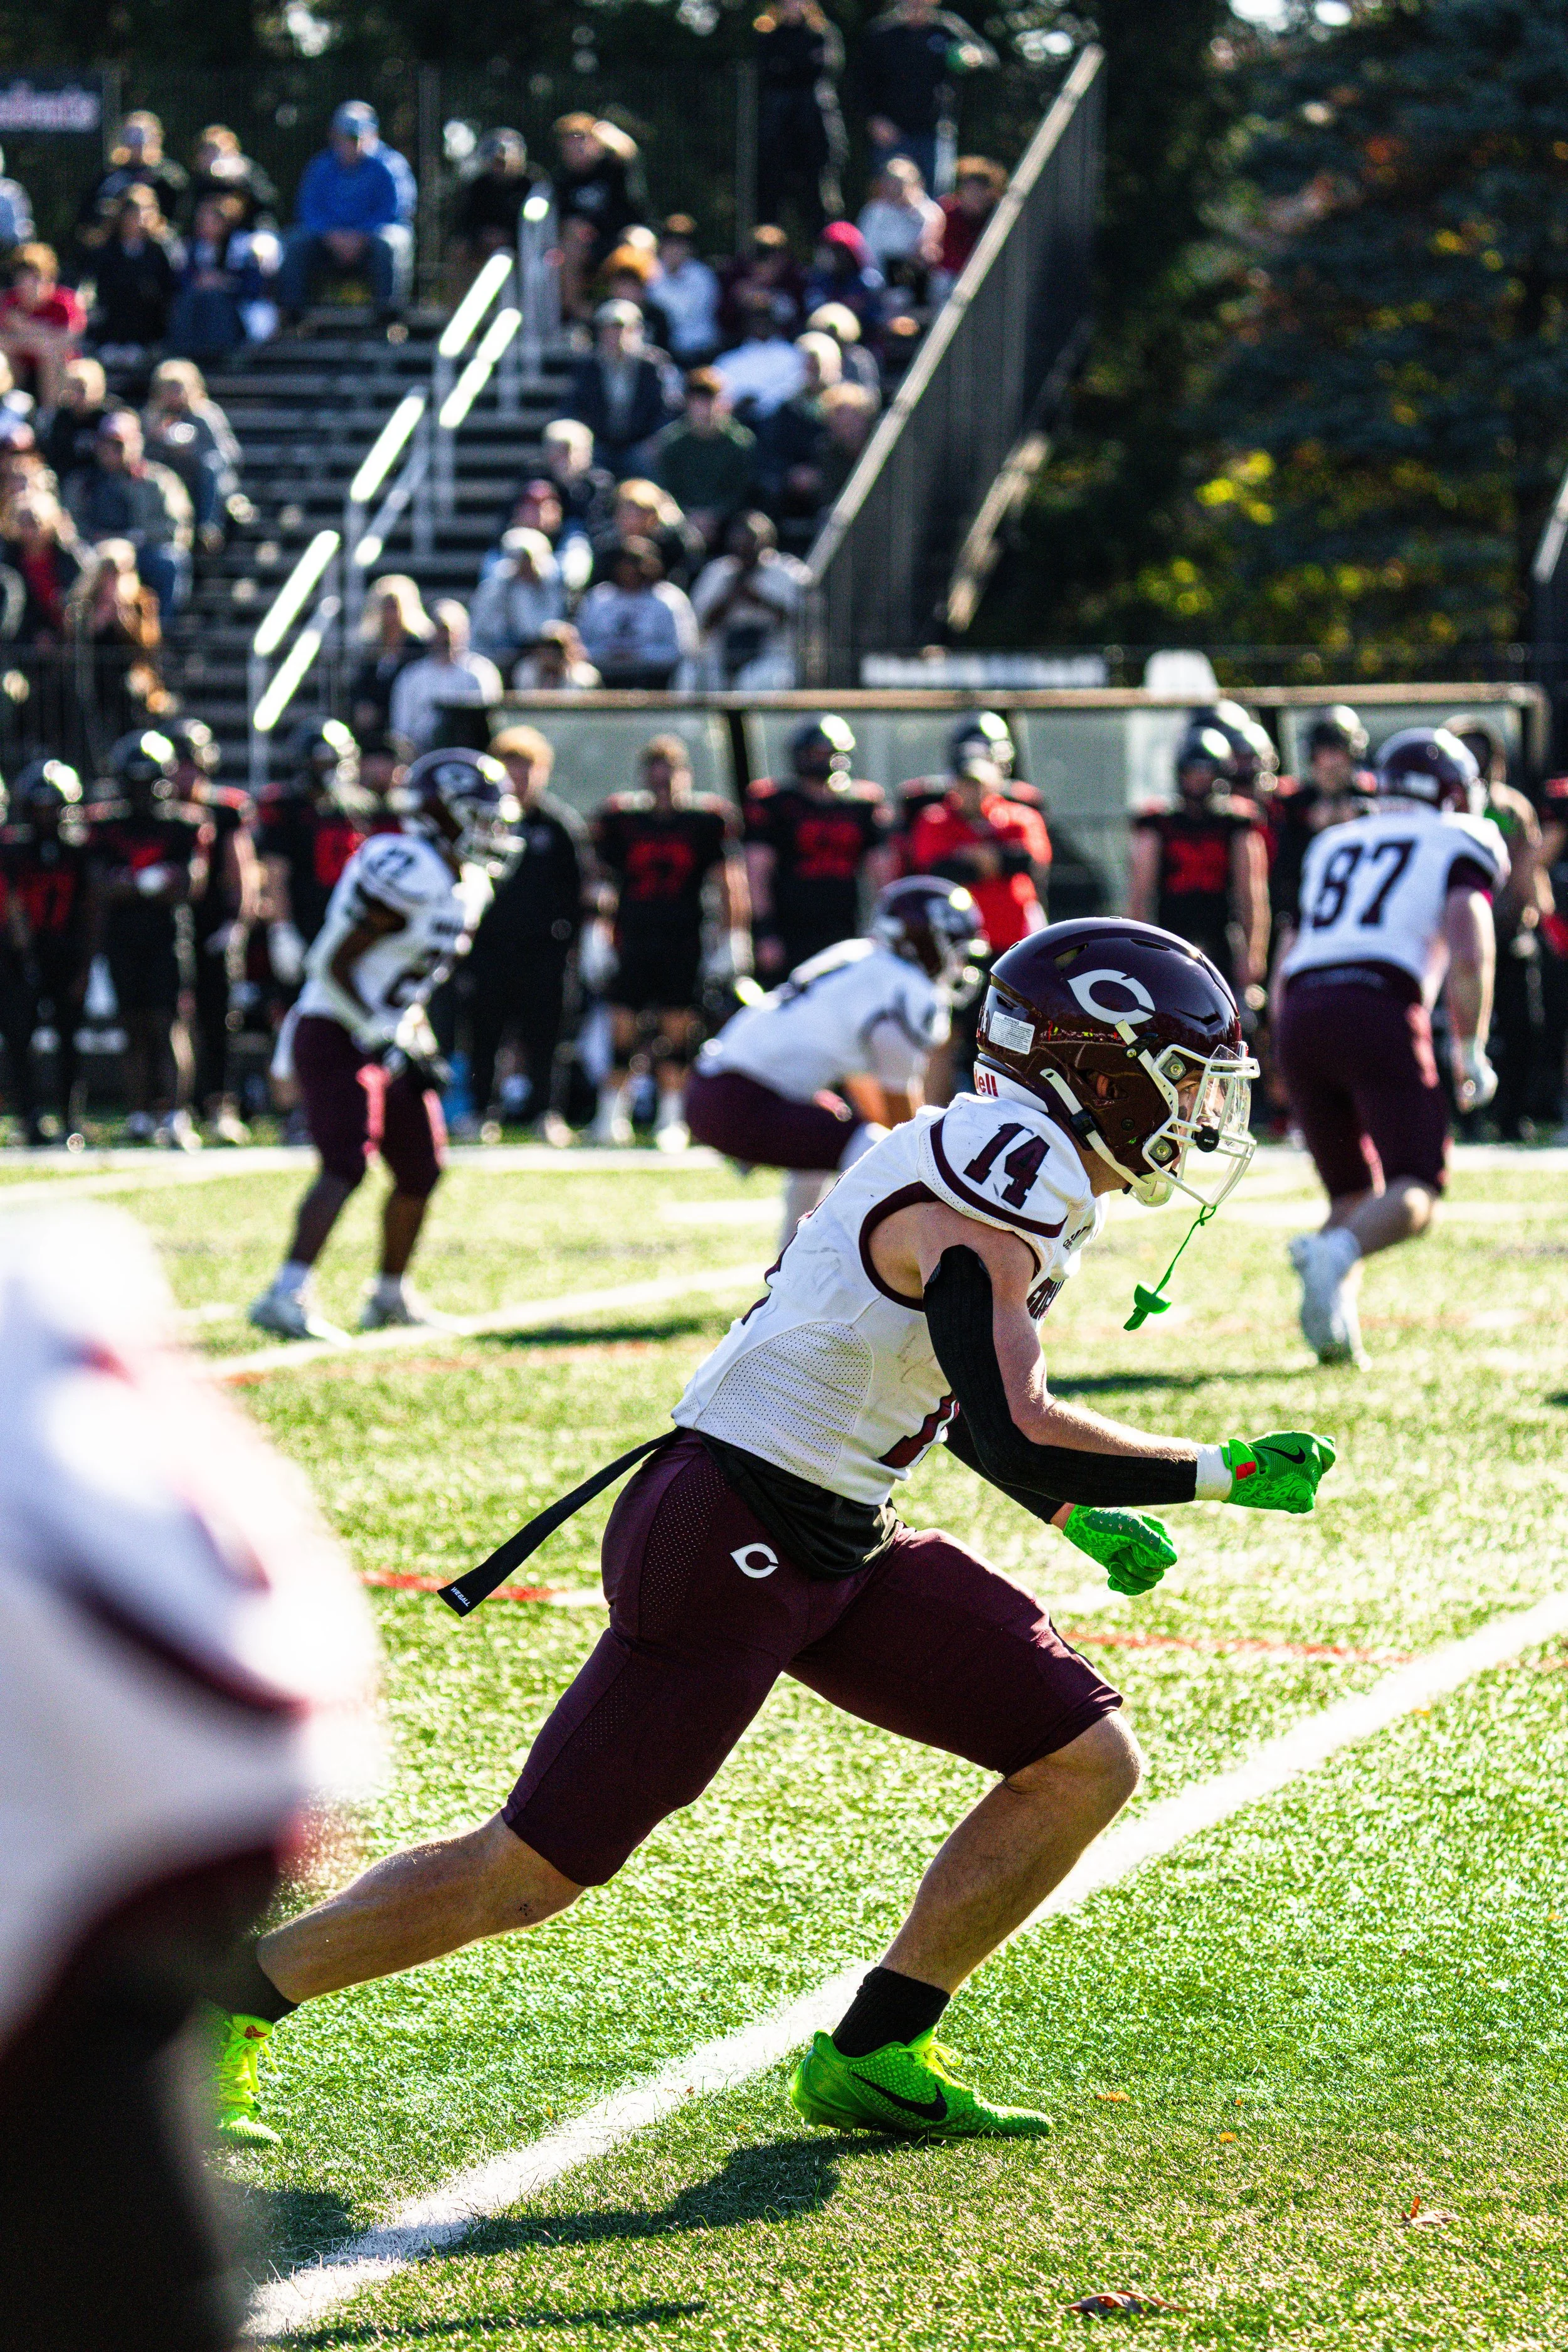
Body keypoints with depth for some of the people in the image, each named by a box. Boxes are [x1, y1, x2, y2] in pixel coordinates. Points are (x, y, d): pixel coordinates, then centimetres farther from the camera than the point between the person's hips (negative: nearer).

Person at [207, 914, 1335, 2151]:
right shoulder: (993, 1184, -20)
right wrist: (1219, 1472, -19)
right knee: (534, 1870, -5)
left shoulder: (1036, 1177, 11)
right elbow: (1015, 1435, -28)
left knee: (1088, 1763, 4)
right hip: (728, 1542, -10)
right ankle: (219, 2002, 10)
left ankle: (873, 2056, 10)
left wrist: (1082, 1517, 13)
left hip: (846, 1545, 10)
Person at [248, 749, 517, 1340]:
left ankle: (390, 1297, 30)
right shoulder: (407, 871, -20)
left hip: (384, 1039, 10)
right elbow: (333, 965, -20)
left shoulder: (465, 886, 11)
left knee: (420, 1168, 14)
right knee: (345, 1165, -22)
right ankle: (285, 1298, -28)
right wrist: (385, 1038, -24)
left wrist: (416, 1037, 14)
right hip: (336, 1039, -10)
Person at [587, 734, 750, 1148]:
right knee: (622, 1032, -2)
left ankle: (671, 1121, 9)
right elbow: (604, 883, 9)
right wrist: (598, 938, 6)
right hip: (631, 939, 1)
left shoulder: (707, 819, 0)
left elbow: (730, 883, 5)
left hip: (683, 941, -1)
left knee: (677, 1033, 0)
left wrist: (732, 940, 1)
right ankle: (612, 1117, 9)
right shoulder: (621, 816, 2)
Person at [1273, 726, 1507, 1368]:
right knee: (1415, 1193, -3)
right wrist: (1470, 1052, 5)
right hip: (1379, 1011, -5)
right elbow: (1469, 954, -3)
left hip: (1299, 1019, 5)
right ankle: (1335, 1254, -35)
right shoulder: (1461, 843, 14)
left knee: (1353, 1194, 16)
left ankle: (1333, 1326, -9)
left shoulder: (1332, 846, 29)